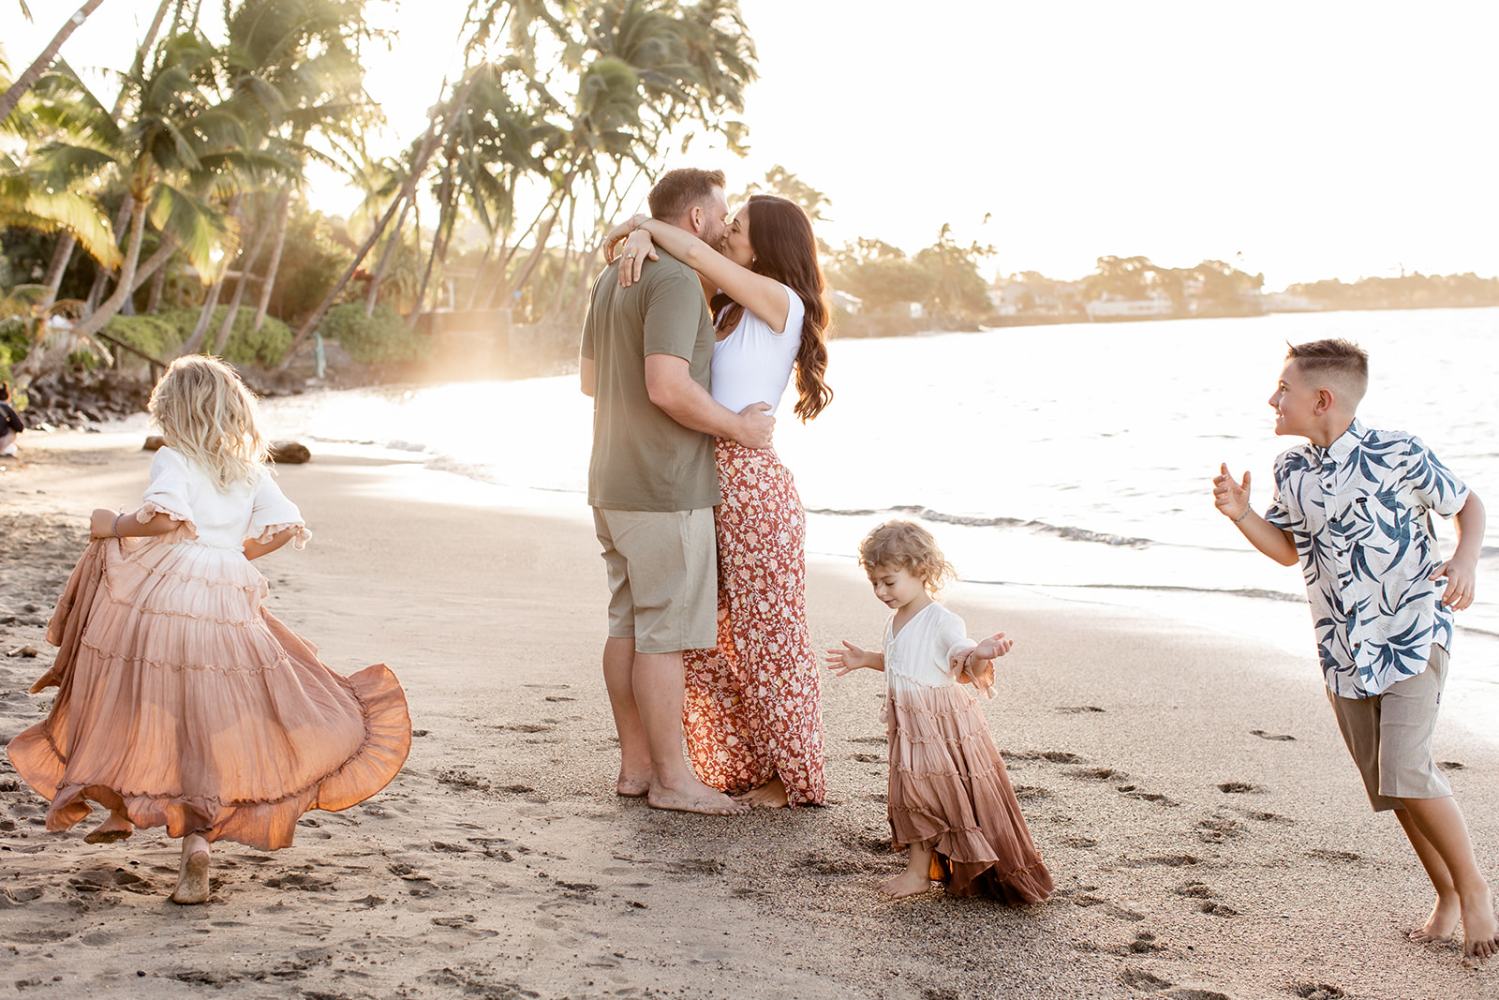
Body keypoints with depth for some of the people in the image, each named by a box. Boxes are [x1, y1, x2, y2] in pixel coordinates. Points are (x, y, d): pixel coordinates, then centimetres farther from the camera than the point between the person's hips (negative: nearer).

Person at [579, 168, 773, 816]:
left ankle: (635, 765, 20)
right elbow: (668, 386, -26)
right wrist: (737, 426, -14)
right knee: (666, 634, -3)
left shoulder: (611, 280, 14)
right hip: (665, 492, -10)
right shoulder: (676, 282, -16)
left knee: (628, 627, 13)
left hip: (613, 486, 10)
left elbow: (589, 379, 22)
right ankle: (671, 778, 3)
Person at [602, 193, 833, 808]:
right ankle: (746, 766, 22)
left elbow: (694, 251, -14)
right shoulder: (730, 306, 15)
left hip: (752, 478, -8)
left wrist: (643, 224, 1)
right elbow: (688, 256, 15)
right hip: (708, 480, 8)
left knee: (767, 635, 0)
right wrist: (640, 237, -7)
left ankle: (795, 776, 13)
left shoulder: (781, 302, -8)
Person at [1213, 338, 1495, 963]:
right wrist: (1241, 516, -2)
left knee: (1406, 774, -19)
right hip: (1343, 653, 6)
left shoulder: (1397, 455, -14)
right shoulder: (1292, 471, 2)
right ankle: (1447, 897, 28)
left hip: (1413, 640, -6)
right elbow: (1289, 549, 15)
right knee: (1387, 787, 10)